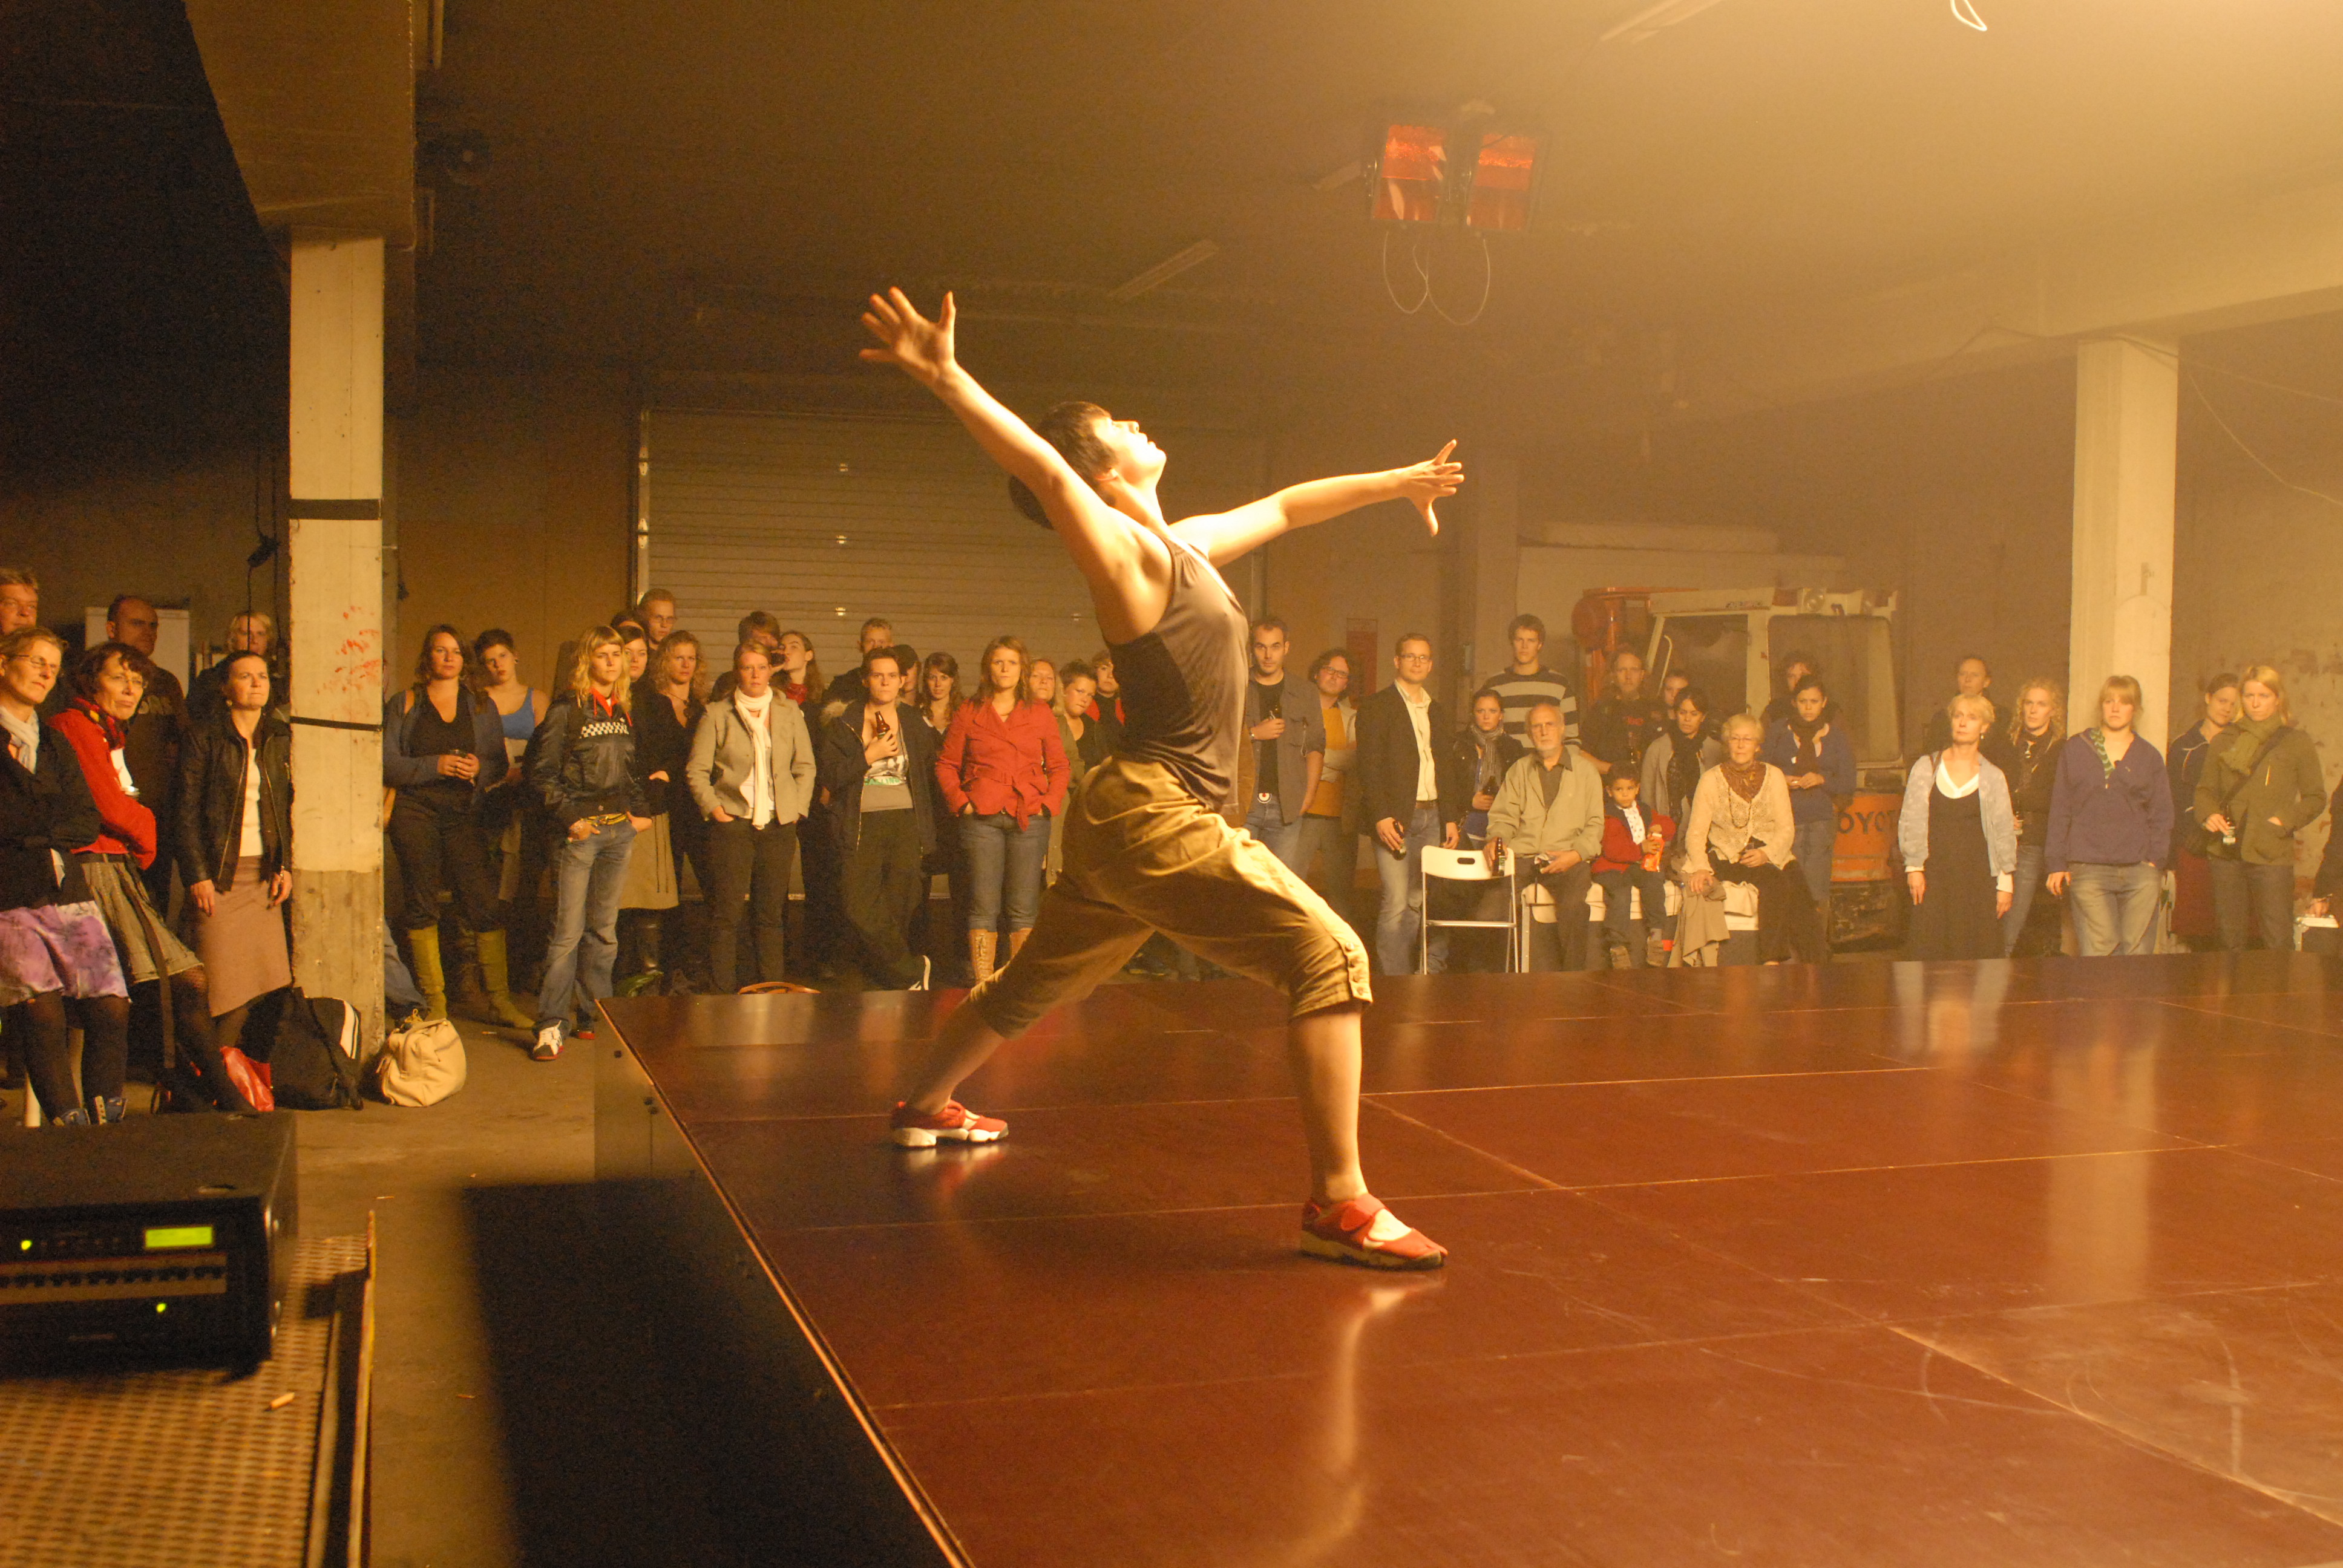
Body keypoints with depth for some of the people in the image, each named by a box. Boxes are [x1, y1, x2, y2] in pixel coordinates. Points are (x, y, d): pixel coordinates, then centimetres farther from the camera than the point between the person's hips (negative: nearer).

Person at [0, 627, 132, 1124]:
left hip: (67, 892, 5)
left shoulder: (56, 747, 23)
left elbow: (89, 823, 12)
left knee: (111, 1007, -9)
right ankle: (68, 1123, -12)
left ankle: (107, 1121, 0)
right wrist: (53, 822, -2)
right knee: (42, 1008, -19)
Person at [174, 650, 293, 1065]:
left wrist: (284, 865, 7)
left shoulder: (278, 735, 13)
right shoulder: (204, 732, -3)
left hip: (264, 872, 5)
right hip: (220, 872, -5)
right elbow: (187, 808, -6)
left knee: (268, 981, -1)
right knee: (226, 986, -6)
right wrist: (197, 875, -12)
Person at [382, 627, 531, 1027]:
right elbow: (387, 764, -1)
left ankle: (500, 998, -3)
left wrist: (478, 769, -9)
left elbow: (500, 765, 13)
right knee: (422, 902, -1)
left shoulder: (482, 707, 15)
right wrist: (436, 766, -13)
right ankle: (433, 1000, 6)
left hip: (464, 813, 1)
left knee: (483, 903, -7)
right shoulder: (404, 704, 9)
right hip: (415, 810, -1)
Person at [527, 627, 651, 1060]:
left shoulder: (625, 710, 14)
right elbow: (543, 775, -7)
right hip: (580, 830, -6)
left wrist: (641, 811, 9)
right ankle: (552, 1025, -5)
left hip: (620, 829, 6)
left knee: (604, 930, 10)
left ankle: (593, 1013, 18)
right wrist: (570, 818, -13)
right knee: (569, 931, -8)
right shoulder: (567, 709, -4)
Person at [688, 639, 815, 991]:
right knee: (726, 913, -4)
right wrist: (714, 809, -5)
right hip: (732, 822, -2)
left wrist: (797, 809, 4)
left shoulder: (790, 712, 10)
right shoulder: (717, 715, 4)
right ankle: (724, 995, 1)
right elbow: (696, 770, 4)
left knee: (772, 913, 5)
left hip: (779, 825, 2)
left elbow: (805, 766, 13)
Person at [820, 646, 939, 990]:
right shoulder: (841, 728, 9)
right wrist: (869, 755, -8)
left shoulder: (917, 730, 14)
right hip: (861, 826, -1)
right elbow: (827, 777, -1)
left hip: (906, 823, 1)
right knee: (861, 911, -13)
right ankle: (913, 971, 0)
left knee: (900, 912, -5)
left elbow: (931, 781, 17)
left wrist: (928, 836, 9)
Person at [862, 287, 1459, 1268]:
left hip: (1126, 822, 10)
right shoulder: (1126, 554, -11)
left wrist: (1398, 482, 36)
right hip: (1157, 819, -10)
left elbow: (1285, 509, 28)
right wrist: (946, 380, -38)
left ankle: (924, 1107, 44)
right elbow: (1042, 469, -28)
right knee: (1329, 958, -15)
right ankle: (1338, 1205, -18)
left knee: (1035, 985, 25)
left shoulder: (1184, 548, 15)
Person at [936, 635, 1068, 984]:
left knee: (1024, 908, -1)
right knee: (983, 906, -4)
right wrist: (961, 802, -2)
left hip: (1030, 820, 1)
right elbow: (946, 764, 10)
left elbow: (1058, 766, 13)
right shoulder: (968, 712, 9)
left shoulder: (1040, 713, 12)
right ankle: (982, 986, -1)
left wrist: (1049, 803, 0)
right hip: (981, 818, -1)